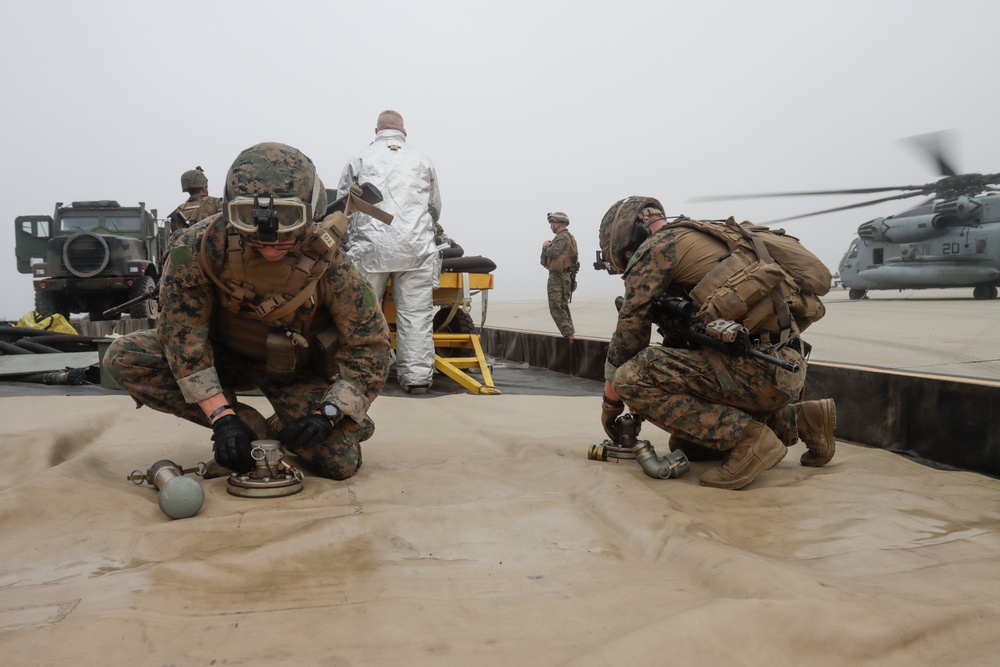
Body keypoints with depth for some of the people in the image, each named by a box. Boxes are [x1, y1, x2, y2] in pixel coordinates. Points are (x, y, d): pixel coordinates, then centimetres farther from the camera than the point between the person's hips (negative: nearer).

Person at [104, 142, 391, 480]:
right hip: (224, 354, 2)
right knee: (124, 357, -22)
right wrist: (222, 417, -30)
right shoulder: (198, 247, -28)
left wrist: (328, 413, -33)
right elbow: (181, 332, -21)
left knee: (340, 464, -21)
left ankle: (283, 429, 15)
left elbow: (370, 343, -21)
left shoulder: (326, 261, -28)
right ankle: (254, 428, -14)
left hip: (296, 370, -2)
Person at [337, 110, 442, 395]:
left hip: (370, 246, -1)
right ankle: (417, 376, -1)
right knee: (416, 313, -1)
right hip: (416, 248, 1)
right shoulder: (423, 162, 18)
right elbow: (435, 208, 24)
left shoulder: (360, 160, 14)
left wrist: (352, 238, 30)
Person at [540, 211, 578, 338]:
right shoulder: (567, 237, 21)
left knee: (556, 308, -11)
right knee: (562, 308, 18)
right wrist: (548, 247, 2)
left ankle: (568, 334, -14)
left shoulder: (562, 237, -13)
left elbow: (553, 253, -26)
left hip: (558, 277, -11)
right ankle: (569, 334, 23)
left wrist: (545, 246, -7)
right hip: (564, 276, 11)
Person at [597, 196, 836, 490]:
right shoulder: (705, 237, 26)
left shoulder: (656, 247, -2)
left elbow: (630, 330, -2)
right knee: (685, 441, 23)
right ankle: (796, 421, 19)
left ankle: (748, 438, -12)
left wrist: (610, 402, 12)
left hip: (757, 367, -10)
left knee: (632, 378, -16)